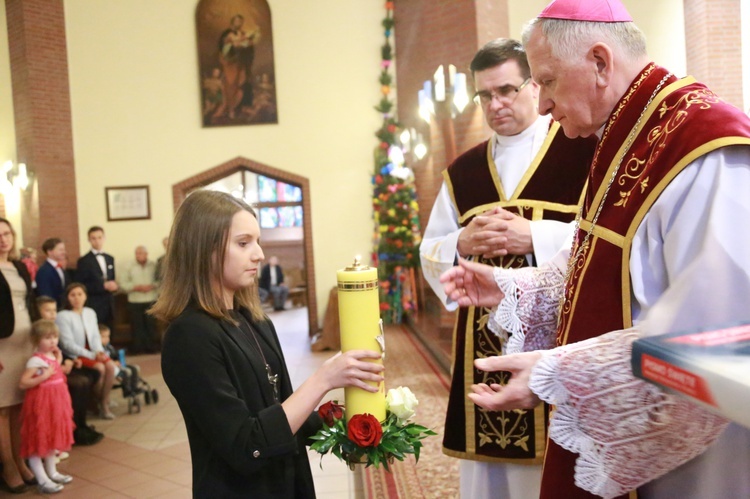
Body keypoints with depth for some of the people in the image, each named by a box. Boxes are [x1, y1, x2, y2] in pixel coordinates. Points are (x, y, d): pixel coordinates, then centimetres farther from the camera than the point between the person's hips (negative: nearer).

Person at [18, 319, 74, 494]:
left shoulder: (53, 356, 7)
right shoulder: (36, 360, -18)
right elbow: (22, 383, -23)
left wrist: (59, 361, 9)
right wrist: (44, 376, -28)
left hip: (55, 402, 9)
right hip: (41, 404, -9)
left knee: (51, 439, 19)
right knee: (37, 442, -1)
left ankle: (52, 473, 31)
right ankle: (43, 481, 3)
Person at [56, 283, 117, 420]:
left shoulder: (90, 313, 10)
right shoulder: (63, 316, -8)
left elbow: (95, 336, 9)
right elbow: (68, 344, -13)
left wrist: (99, 351, -12)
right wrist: (91, 355, -19)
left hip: (92, 352, 5)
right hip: (74, 356, -5)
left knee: (110, 365, -22)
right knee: (99, 368, -26)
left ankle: (105, 404, -12)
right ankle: (99, 403, -5)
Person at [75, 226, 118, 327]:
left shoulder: (110, 258, 15)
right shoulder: (83, 261, -3)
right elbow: (81, 286, -9)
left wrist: (113, 285, -3)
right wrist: (103, 285, -17)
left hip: (109, 305, 5)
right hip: (93, 306, -5)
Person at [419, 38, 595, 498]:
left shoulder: (583, 150, -1)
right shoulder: (462, 171, 12)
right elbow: (430, 253, 13)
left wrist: (535, 236, -19)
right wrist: (463, 244, -7)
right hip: (484, 342, 5)